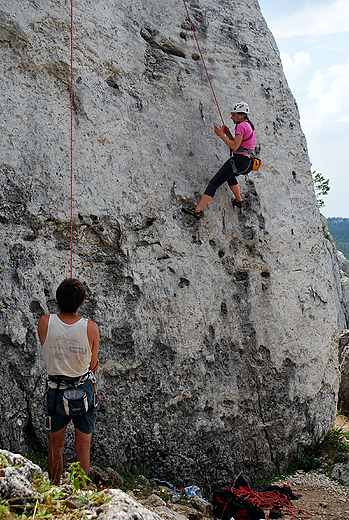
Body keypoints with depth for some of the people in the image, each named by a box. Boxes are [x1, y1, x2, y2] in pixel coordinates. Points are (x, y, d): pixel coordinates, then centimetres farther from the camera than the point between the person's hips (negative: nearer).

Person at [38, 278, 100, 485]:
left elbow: (47, 354, 6)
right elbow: (93, 365, -3)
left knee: (55, 447, 19)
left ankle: (56, 488, 31)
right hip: (85, 389, -1)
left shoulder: (45, 323, -11)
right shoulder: (91, 328, -15)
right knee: (83, 448, 11)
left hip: (56, 390, 1)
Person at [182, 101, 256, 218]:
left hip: (239, 160, -10)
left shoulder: (241, 126, -10)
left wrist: (221, 135, -12)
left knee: (214, 183, -16)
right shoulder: (248, 125, 21)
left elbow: (235, 147, -18)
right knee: (230, 175, 42)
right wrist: (228, 134, 14)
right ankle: (238, 201, 48)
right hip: (246, 164, 10)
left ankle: (198, 210, -26)